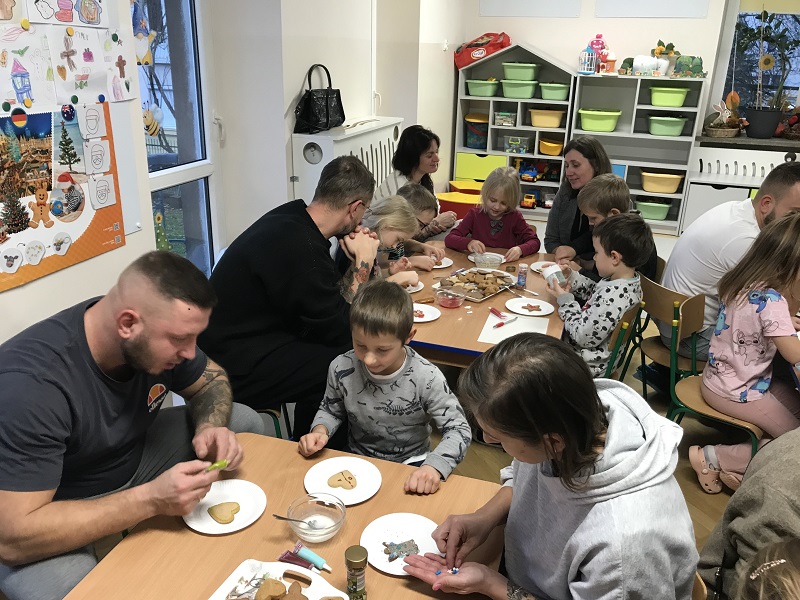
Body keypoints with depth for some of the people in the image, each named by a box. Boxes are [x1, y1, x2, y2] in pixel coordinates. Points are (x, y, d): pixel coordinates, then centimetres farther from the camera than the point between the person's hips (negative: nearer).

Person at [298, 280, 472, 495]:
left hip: (410, 467, 0)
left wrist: (434, 467, -36)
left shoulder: (427, 378, -23)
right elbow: (331, 410, 6)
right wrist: (320, 430, -17)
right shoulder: (341, 369, -15)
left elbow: (458, 430, -18)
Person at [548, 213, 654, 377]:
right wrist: (571, 277, 4)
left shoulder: (612, 298, -35)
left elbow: (583, 337, -26)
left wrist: (565, 300, -17)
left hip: (588, 363, -9)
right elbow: (595, 291, 15)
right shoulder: (630, 279, -5)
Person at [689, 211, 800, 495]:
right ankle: (714, 458, 3)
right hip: (737, 393, -9)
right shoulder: (770, 300, -26)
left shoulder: (740, 282, 0)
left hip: (717, 379, 9)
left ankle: (740, 463, 8)